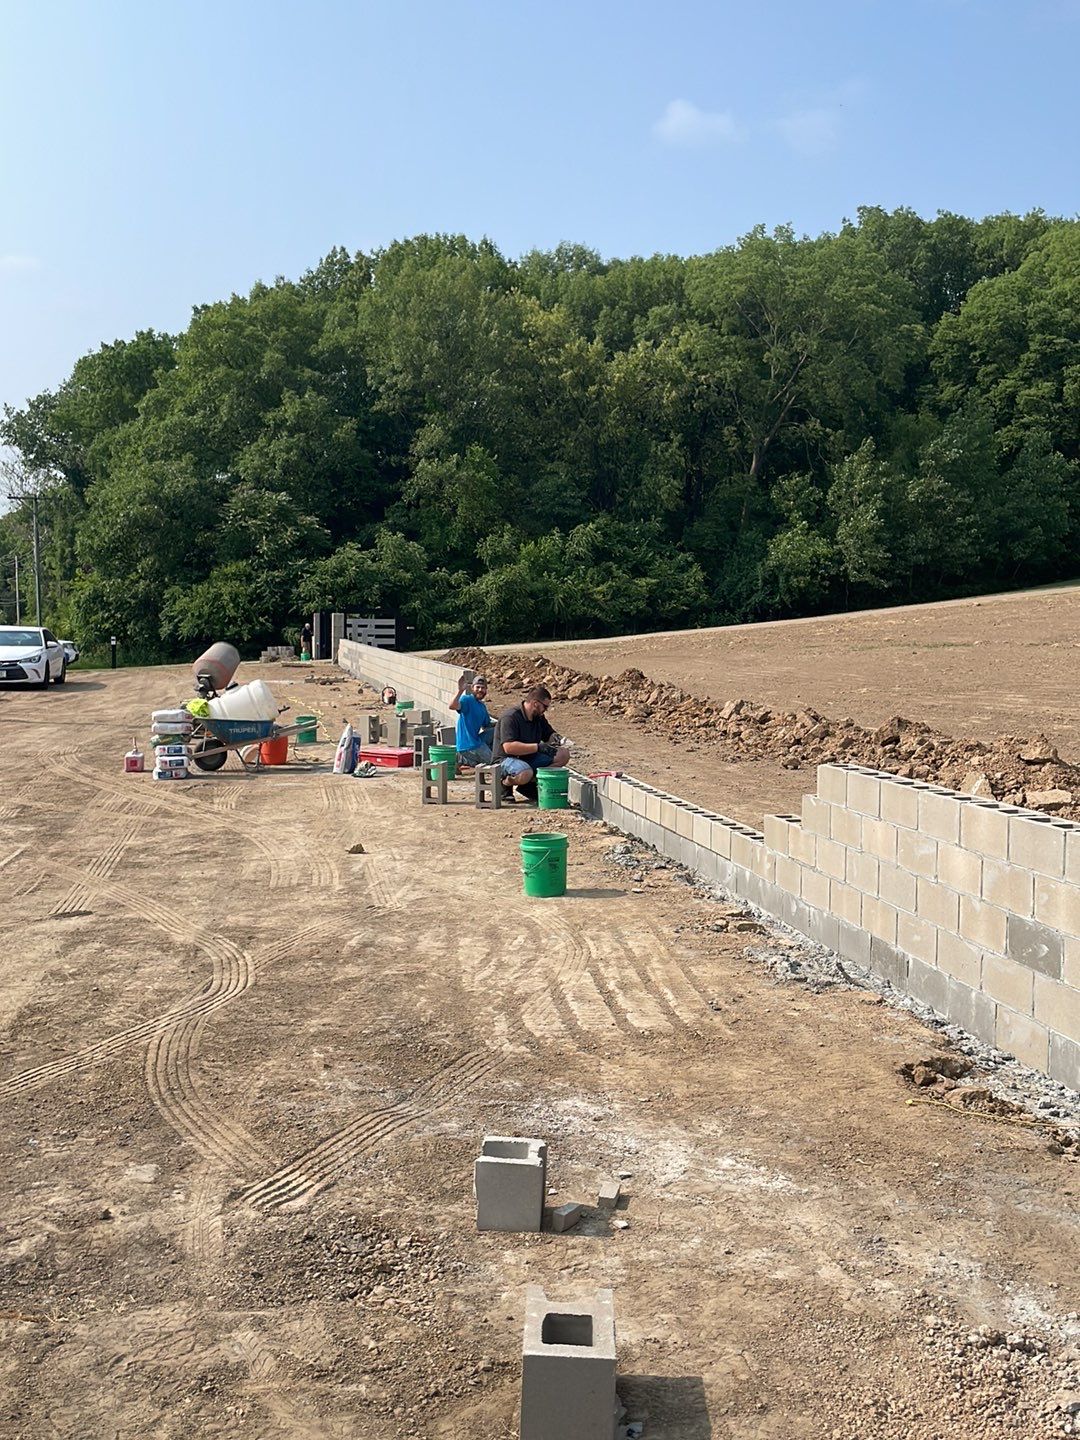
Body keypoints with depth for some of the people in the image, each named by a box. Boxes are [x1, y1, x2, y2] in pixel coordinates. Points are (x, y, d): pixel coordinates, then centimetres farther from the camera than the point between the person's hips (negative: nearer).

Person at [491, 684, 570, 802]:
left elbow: (549, 734, 21)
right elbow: (508, 747, -30)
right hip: (506, 759, -8)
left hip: (530, 758, 8)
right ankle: (505, 784, -6)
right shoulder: (510, 717, -20)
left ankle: (531, 783, -4)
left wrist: (554, 737, -6)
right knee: (525, 773, -42)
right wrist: (538, 747, -32)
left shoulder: (539, 717, 7)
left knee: (563, 754, -7)